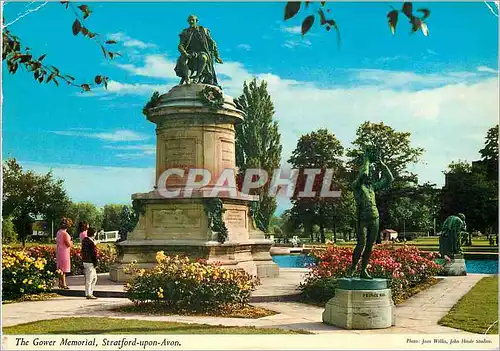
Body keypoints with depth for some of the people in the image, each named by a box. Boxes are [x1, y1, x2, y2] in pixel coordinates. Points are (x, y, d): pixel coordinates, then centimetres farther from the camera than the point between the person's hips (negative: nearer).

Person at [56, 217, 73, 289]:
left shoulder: (58, 232, 8)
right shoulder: (65, 233, -19)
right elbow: (68, 244, -19)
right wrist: (71, 242, 3)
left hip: (59, 252, 9)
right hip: (64, 252, -9)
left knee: (60, 268, 15)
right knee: (63, 269, -2)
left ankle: (61, 283, 22)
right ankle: (63, 284, 3)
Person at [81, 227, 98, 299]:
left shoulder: (84, 240, 9)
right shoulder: (91, 242, -20)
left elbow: (82, 251, 17)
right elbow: (94, 254, -18)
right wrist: (95, 263, -11)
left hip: (85, 261, 10)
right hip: (90, 263, -10)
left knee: (94, 277, 17)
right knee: (89, 279, -2)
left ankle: (90, 293, 20)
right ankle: (88, 294, 4)